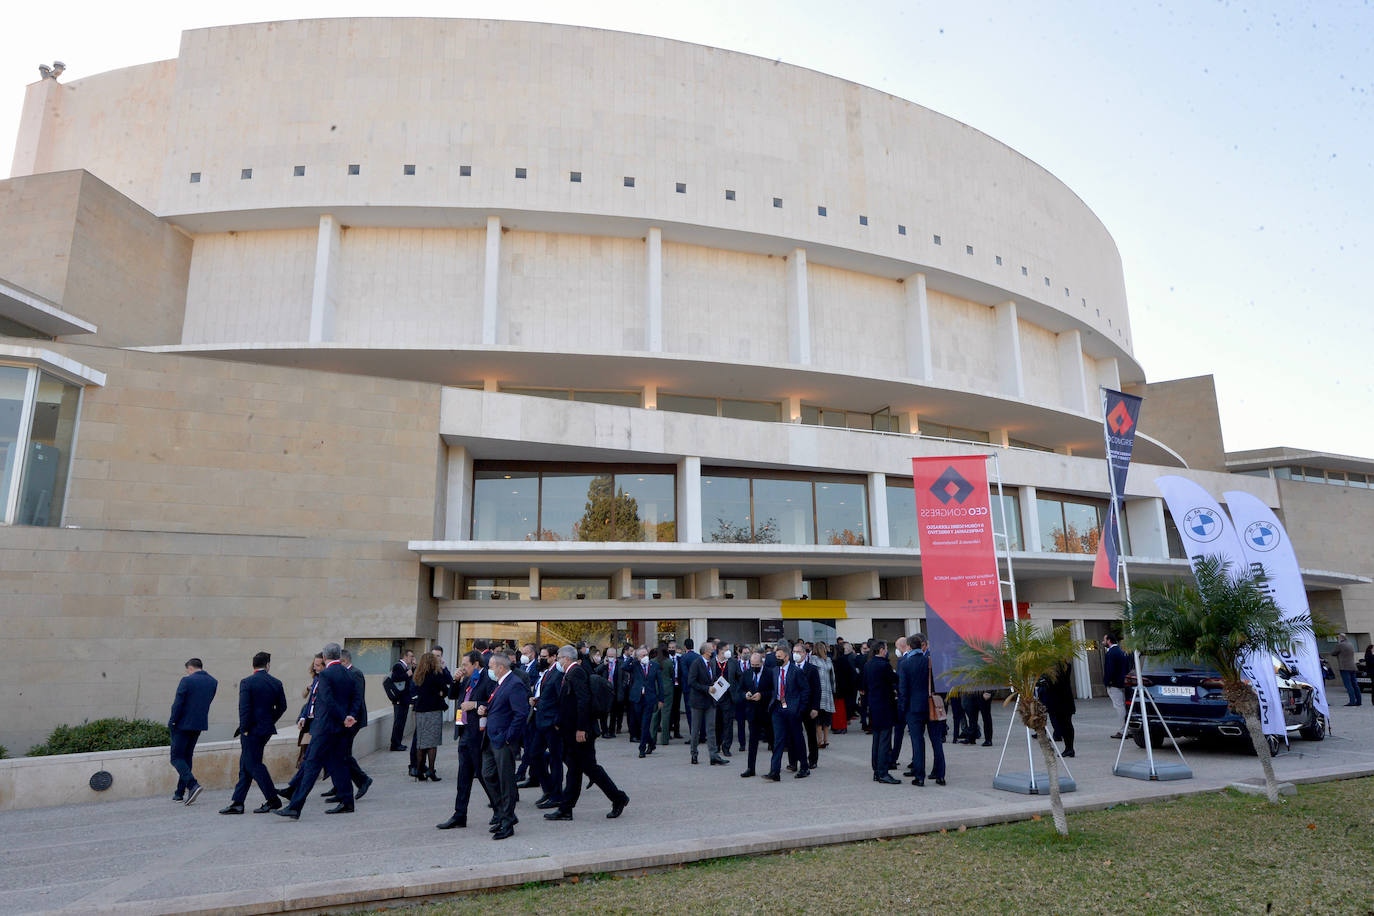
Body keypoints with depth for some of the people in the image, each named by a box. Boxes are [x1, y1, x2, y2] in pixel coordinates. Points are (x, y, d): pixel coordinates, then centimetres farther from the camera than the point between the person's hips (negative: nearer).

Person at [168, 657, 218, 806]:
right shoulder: (213, 682, 6)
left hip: (182, 724, -6)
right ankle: (180, 793, 20)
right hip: (199, 725, 6)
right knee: (187, 757, 17)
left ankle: (193, 785, -18)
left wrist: (171, 722, -4)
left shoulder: (186, 681, -13)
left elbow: (177, 704, -15)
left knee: (177, 758, 0)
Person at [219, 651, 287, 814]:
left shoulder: (246, 682, -10)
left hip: (252, 730, -6)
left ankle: (273, 800, 0)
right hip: (267, 729, 6)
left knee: (253, 765, -1)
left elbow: (244, 708, -16)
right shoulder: (276, 683, 5)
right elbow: (282, 706, 7)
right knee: (246, 765, 14)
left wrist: (244, 729, -8)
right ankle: (237, 802, 17)